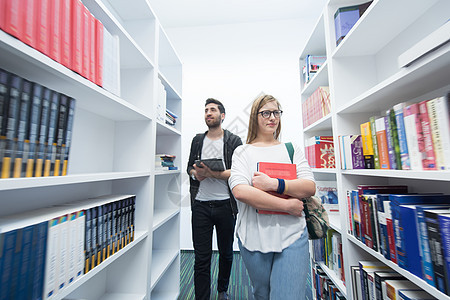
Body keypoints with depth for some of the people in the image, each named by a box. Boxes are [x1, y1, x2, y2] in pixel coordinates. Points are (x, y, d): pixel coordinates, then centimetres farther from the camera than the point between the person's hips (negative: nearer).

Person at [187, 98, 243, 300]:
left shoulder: (234, 141, -1)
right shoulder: (198, 140, 11)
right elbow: (189, 167, 13)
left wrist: (213, 173, -22)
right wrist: (195, 173, -10)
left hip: (225, 205, -1)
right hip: (200, 205, 1)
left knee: (226, 253, 19)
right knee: (201, 258, 7)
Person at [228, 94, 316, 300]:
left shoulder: (292, 149, 7)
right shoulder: (242, 152, -2)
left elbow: (310, 188, -3)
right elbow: (240, 191, -17)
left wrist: (274, 184, -19)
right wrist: (287, 205, -18)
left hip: (292, 236, 1)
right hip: (254, 237, 0)